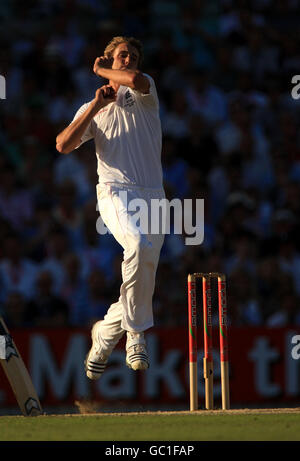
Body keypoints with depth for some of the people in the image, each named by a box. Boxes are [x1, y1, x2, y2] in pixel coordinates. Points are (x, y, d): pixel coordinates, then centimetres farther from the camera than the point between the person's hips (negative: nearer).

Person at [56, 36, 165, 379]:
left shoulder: (143, 95, 13)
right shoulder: (93, 110, 16)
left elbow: (136, 80, -14)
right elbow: (63, 145, 1)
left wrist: (101, 70, 6)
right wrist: (96, 105, -2)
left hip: (153, 196, 3)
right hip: (115, 192, -3)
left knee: (144, 279, -2)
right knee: (139, 244, -32)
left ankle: (106, 332, 17)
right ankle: (136, 334, -25)